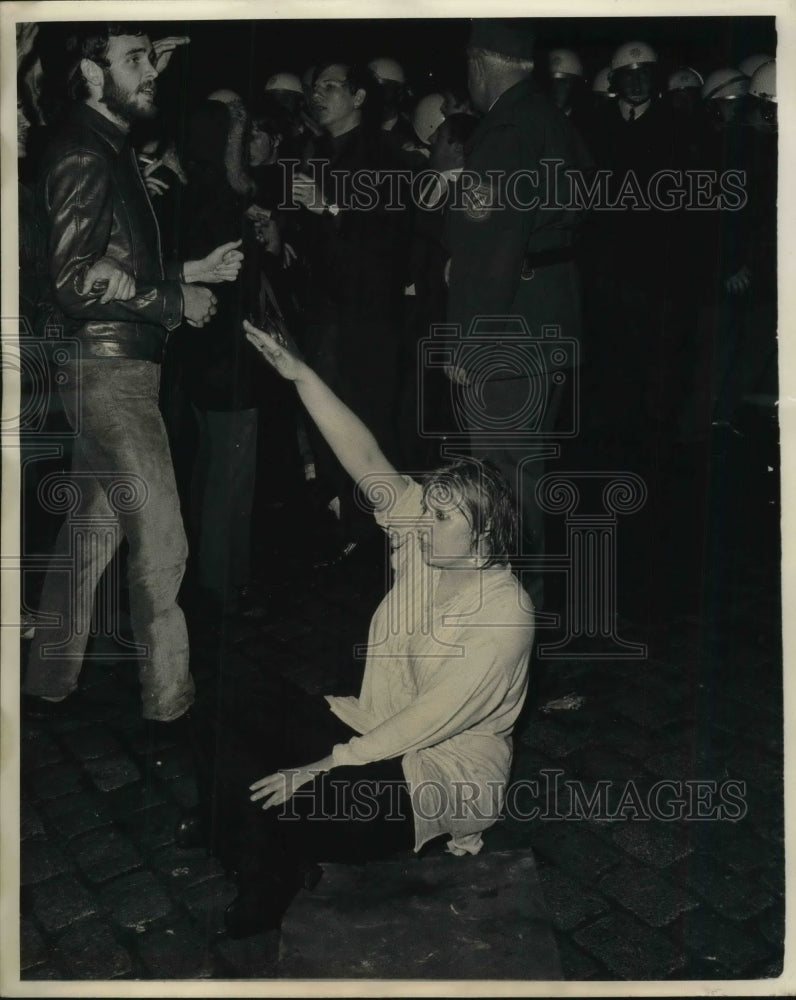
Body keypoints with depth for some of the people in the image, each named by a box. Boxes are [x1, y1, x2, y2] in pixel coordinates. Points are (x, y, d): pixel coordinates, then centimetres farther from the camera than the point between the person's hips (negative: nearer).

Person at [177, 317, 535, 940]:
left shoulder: (505, 616, -25)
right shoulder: (425, 540, -7)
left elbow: (433, 720, -27)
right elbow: (366, 459, -16)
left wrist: (325, 764, -27)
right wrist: (300, 374, -24)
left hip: (447, 769, -7)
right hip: (379, 725, 7)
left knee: (295, 800, -24)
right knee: (242, 715, -2)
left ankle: (262, 907, 6)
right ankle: (227, 832, 19)